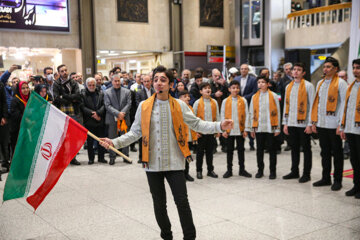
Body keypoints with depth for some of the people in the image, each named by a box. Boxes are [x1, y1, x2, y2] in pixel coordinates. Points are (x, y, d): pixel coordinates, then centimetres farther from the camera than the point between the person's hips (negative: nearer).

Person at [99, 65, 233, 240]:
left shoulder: (179, 105, 1)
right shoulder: (144, 106, 2)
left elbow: (196, 124, 3)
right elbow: (135, 132, 6)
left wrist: (219, 126, -10)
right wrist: (115, 142, -5)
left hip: (174, 162, -1)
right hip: (153, 163, 1)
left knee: (182, 202, -2)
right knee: (159, 204, 13)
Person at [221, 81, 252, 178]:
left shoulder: (243, 100, 2)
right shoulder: (225, 101, 1)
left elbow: (246, 115, 1)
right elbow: (223, 116, 2)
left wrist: (246, 129, -4)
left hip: (240, 130, 0)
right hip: (229, 130, 0)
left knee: (241, 149, 8)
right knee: (229, 150, 6)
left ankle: (242, 169, 18)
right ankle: (229, 170, 16)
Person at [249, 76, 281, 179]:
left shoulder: (273, 96, 1)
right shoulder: (254, 97, 8)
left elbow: (277, 112, 0)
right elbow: (252, 113, 10)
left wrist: (277, 128, -4)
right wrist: (252, 128, 7)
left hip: (270, 128, -2)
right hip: (258, 128, 2)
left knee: (272, 149, 4)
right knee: (259, 149, 8)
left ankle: (273, 171, 13)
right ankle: (260, 170, 19)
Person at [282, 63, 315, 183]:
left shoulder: (308, 86, -4)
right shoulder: (288, 86, 12)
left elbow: (312, 105, -7)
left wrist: (310, 124, -12)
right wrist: (285, 123, 10)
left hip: (303, 124, -5)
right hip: (291, 123, 5)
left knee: (306, 148, 3)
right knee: (294, 148, 13)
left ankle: (306, 174, 11)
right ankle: (294, 172, 23)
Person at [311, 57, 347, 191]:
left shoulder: (341, 83, -6)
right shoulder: (320, 83, 13)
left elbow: (343, 104, -10)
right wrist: (314, 121, 10)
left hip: (334, 125, -6)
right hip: (321, 124, 6)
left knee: (337, 153, 4)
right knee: (325, 152, 13)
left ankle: (337, 181, 14)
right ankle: (326, 178, 24)